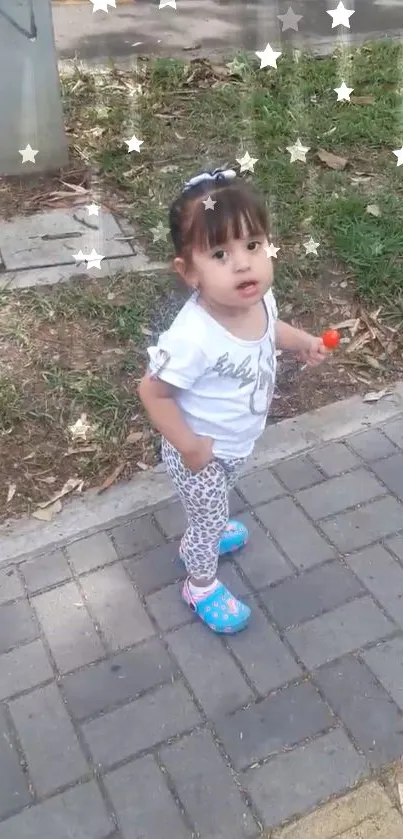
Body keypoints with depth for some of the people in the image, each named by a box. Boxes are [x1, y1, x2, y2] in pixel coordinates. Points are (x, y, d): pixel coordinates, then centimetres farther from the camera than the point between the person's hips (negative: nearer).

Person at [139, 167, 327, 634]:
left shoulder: (259, 298, -18)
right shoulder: (193, 337, -41)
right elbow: (152, 391, -28)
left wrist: (302, 341, -6)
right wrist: (188, 446, -26)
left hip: (238, 444, 7)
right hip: (202, 454, -7)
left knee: (214, 509, 35)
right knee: (208, 519, 18)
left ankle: (202, 538, 66)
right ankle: (201, 587, 47)